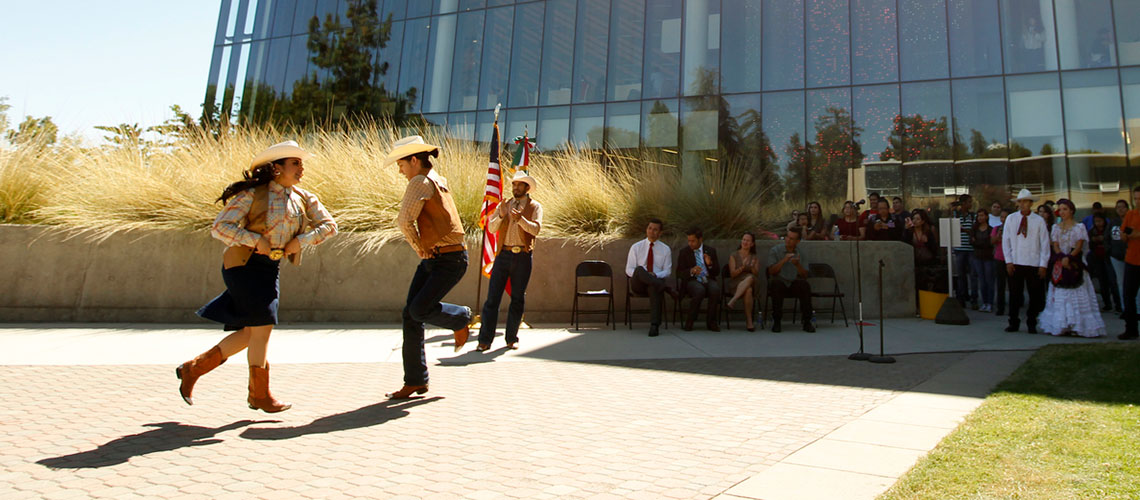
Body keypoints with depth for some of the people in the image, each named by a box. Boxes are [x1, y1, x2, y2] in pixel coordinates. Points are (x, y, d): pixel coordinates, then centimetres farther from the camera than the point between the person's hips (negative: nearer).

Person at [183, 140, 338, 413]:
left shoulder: (303, 198, 8)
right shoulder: (252, 194, -9)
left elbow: (329, 225, 6)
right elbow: (219, 227, -11)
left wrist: (302, 240, -7)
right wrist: (254, 240, -20)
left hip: (270, 268, 7)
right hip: (245, 265, -7)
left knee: (250, 333, 8)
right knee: (262, 326, -8)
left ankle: (193, 368, 26)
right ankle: (260, 395, 7)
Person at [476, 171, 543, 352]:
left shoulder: (535, 207, 6)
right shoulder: (503, 206, 15)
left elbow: (536, 229, -9)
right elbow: (491, 228, 5)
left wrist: (521, 219, -26)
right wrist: (501, 216, -13)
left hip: (522, 256, -1)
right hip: (503, 254, 2)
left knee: (518, 299, 5)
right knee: (493, 297, -4)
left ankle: (512, 338, 16)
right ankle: (485, 340, -2)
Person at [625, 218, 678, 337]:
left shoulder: (665, 249, 10)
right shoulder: (636, 247, 8)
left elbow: (667, 271, 7)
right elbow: (629, 269, 4)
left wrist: (655, 275, -15)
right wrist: (639, 273, -18)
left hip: (656, 280, 0)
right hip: (638, 284, 1)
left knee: (654, 288, -39)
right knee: (639, 269, -35)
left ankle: (655, 325, -41)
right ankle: (666, 288, -39)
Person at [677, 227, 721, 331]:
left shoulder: (711, 251, 14)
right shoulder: (684, 253, 9)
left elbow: (717, 271, 11)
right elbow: (679, 273, 1)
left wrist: (710, 264, -11)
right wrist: (691, 271, -19)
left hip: (708, 280, 2)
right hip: (692, 281, -2)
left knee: (715, 289, -33)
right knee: (699, 290, -37)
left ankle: (711, 321, -16)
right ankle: (690, 321, -21)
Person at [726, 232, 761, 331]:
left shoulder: (755, 258, 16)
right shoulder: (734, 256, 8)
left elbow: (757, 275, 6)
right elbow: (732, 274, -2)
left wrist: (753, 267, -14)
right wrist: (742, 267, -19)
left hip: (751, 284, 2)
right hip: (735, 285, -2)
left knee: (750, 277, -37)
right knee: (748, 291, -37)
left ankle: (733, 300, -39)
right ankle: (749, 322, -36)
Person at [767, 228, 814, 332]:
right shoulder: (774, 250, 2)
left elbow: (804, 276, 3)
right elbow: (772, 271, -8)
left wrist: (797, 265, -16)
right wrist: (784, 260, -21)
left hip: (794, 283, 2)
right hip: (779, 282, -2)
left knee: (805, 285, -30)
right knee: (776, 282, -36)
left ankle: (807, 321, -22)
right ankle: (776, 321, -27)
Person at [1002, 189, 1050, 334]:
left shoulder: (1039, 220, 1)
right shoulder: (1011, 219, 4)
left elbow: (1045, 244, 2)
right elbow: (1005, 241, 5)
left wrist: (1043, 265, -3)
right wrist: (1008, 261, -2)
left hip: (1034, 263, 0)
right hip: (1015, 263, 0)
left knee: (1035, 295, 4)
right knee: (1014, 294, 3)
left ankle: (1031, 324, 18)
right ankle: (1013, 323, 13)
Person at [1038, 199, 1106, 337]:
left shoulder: (1079, 227, 3)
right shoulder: (1056, 227, 13)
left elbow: (1079, 247, -5)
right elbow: (1055, 245, 5)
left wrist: (1069, 257, -18)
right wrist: (1062, 258, -12)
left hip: (1074, 263, -3)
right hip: (1059, 263, 3)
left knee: (1076, 295, -7)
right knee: (1059, 295, 0)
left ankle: (1076, 326, -5)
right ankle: (1060, 326, 2)